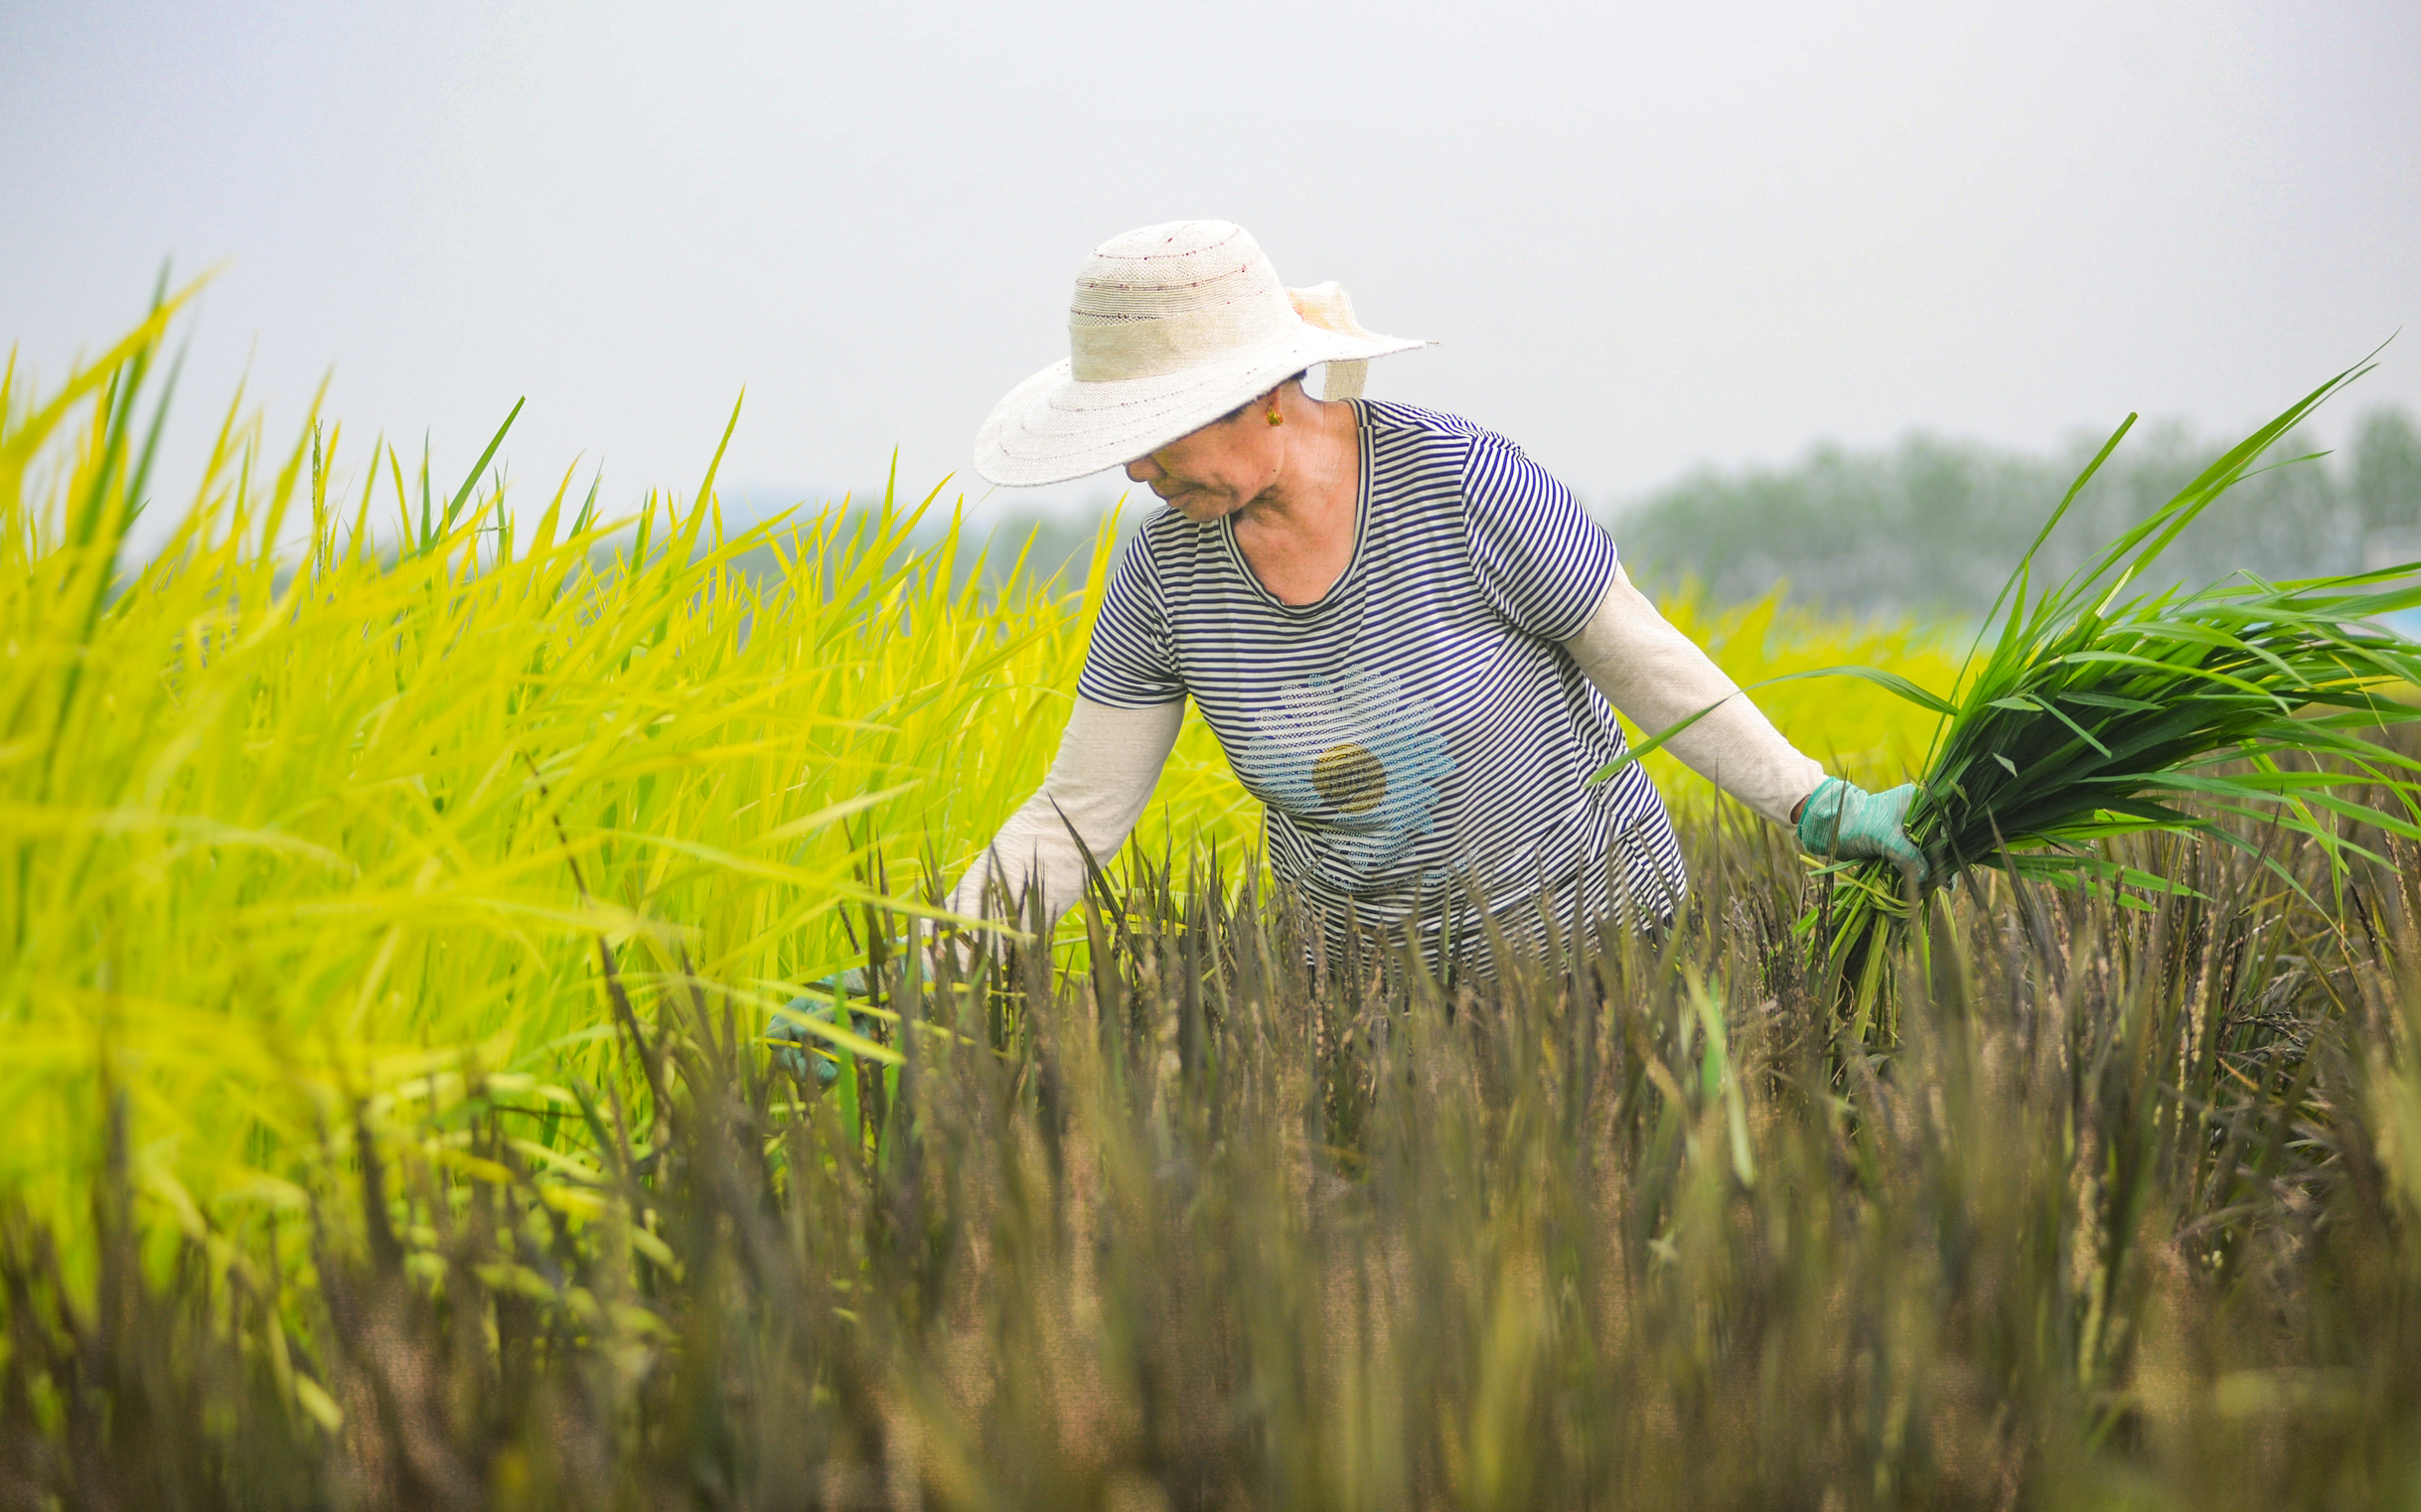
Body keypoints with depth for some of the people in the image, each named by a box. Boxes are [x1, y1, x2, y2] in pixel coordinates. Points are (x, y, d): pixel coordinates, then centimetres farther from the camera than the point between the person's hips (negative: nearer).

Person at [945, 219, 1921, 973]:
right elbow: (1076, 817, -7)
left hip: (1586, 912, -3)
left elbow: (1637, 654, -12)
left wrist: (1816, 808, -12)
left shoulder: (1461, 482, -26)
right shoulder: (1169, 567, -13)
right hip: (1372, 943, 4)